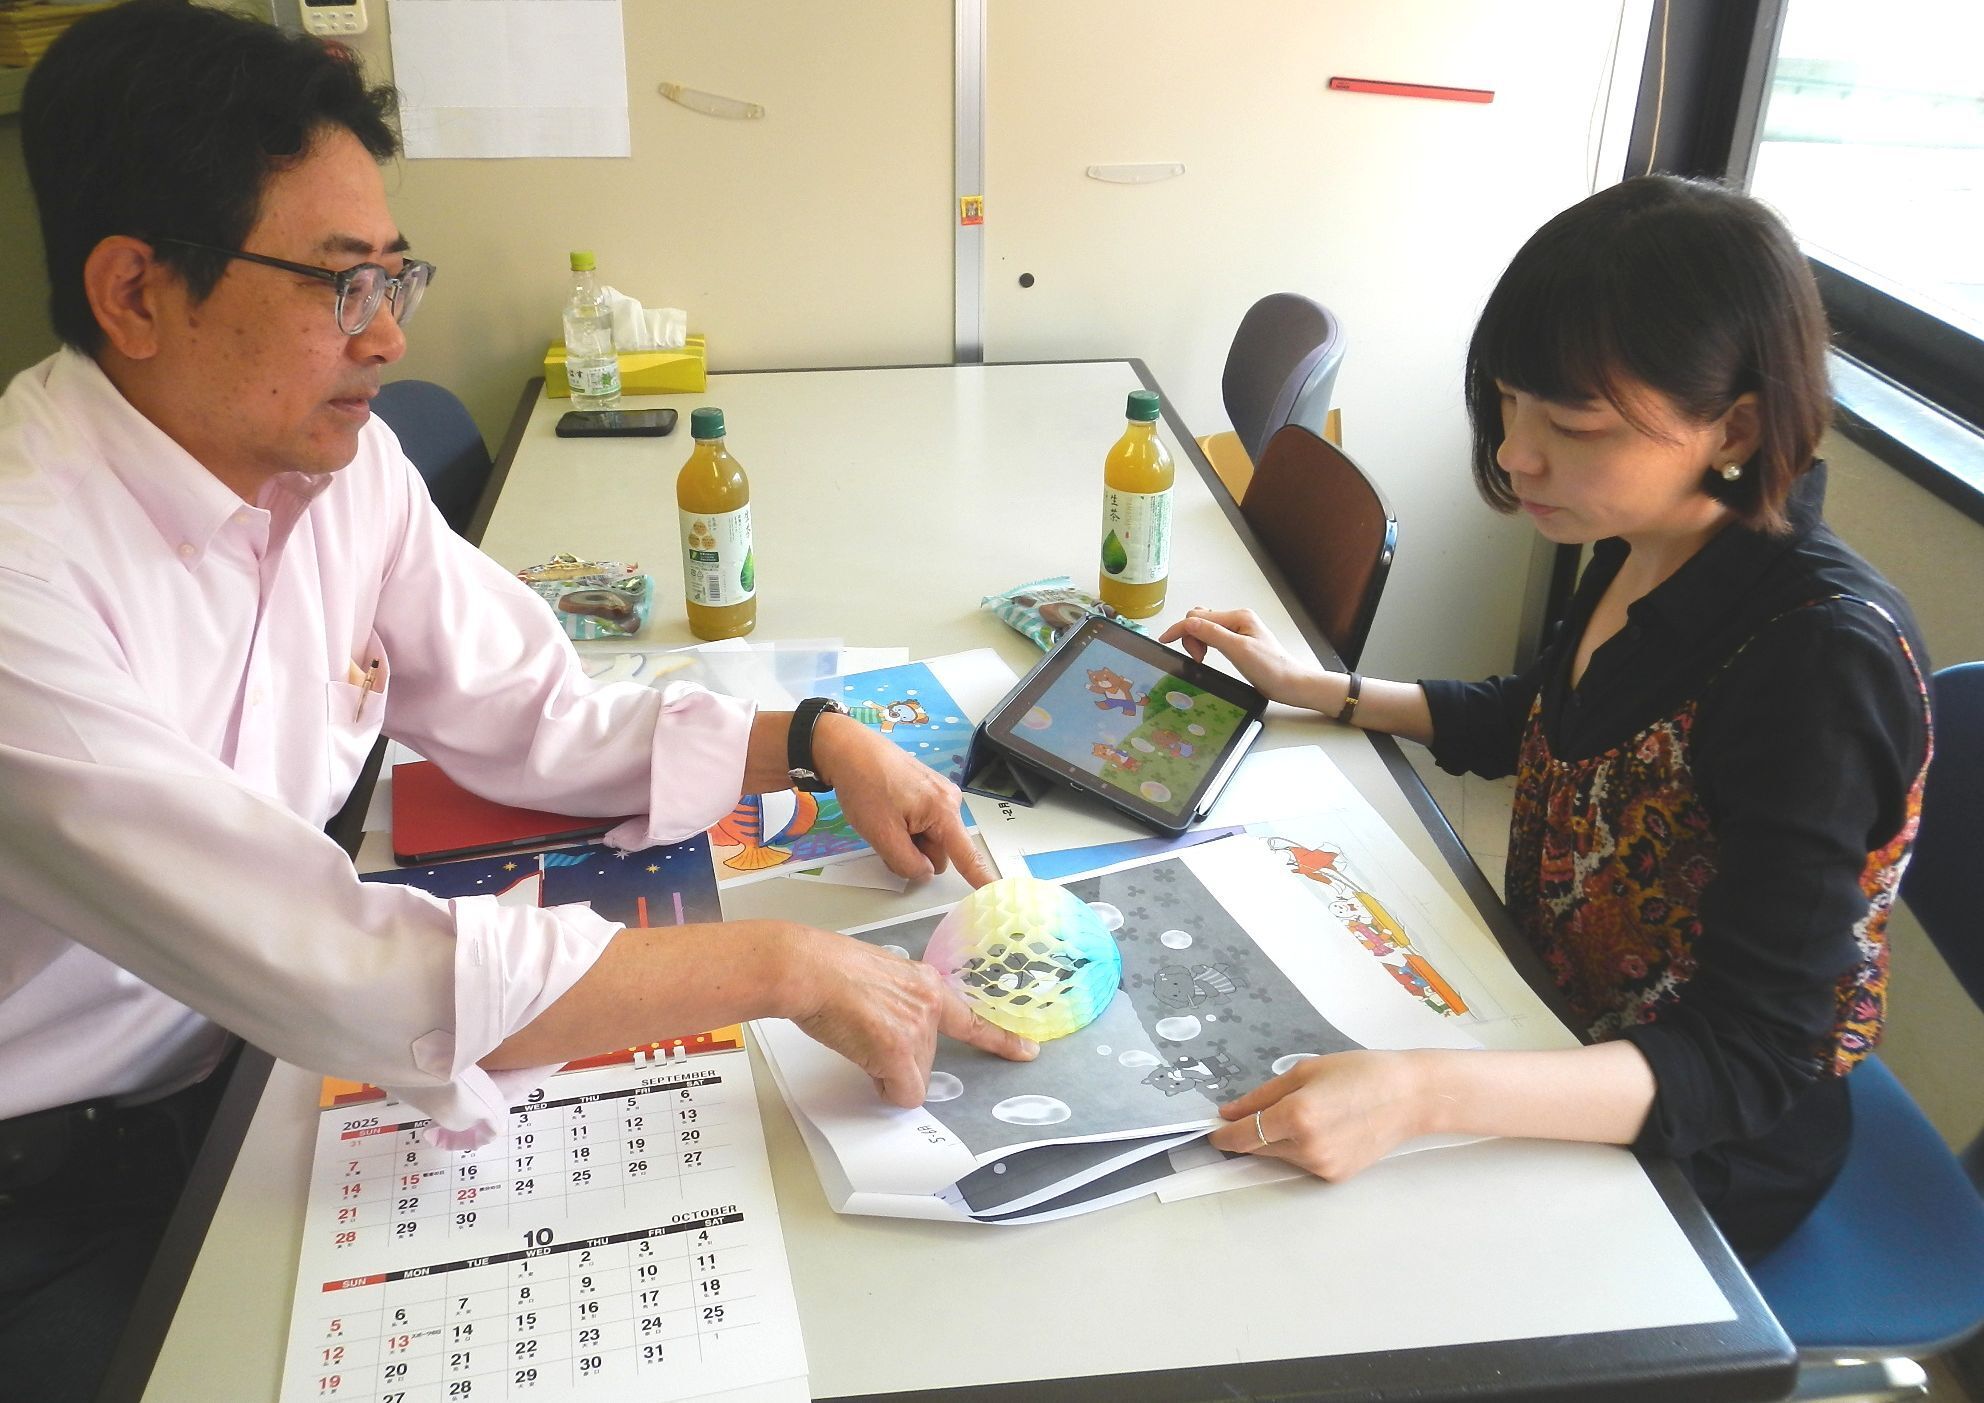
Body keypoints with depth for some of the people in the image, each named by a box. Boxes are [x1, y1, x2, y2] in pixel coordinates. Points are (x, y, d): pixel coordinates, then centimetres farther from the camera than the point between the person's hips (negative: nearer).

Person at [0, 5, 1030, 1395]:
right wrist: (786, 966, -33)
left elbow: (535, 714, 3)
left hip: (249, 1061, 6)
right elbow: (337, 969, -35)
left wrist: (817, 742, -9)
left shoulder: (346, 461, -7)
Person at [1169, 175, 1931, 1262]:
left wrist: (1422, 1097, -46)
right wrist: (1312, 688, 5)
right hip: (1558, 1028, 7)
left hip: (1691, 1148, -6)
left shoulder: (1825, 659, -31)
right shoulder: (1640, 551, -8)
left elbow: (1749, 1065, -31)